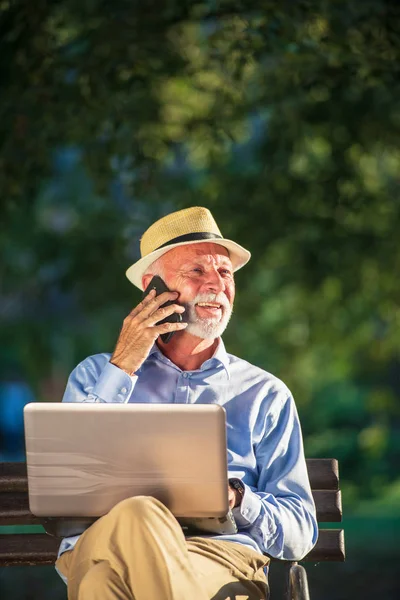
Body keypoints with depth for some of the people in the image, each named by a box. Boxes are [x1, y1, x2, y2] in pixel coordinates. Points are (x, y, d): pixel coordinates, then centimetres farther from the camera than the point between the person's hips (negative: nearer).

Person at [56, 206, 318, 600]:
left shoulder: (265, 394, 23)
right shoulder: (96, 373, 25)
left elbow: (300, 533, 18)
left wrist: (236, 498, -5)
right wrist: (122, 369, 6)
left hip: (222, 555, -1)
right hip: (100, 547, 1)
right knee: (136, 517, -40)